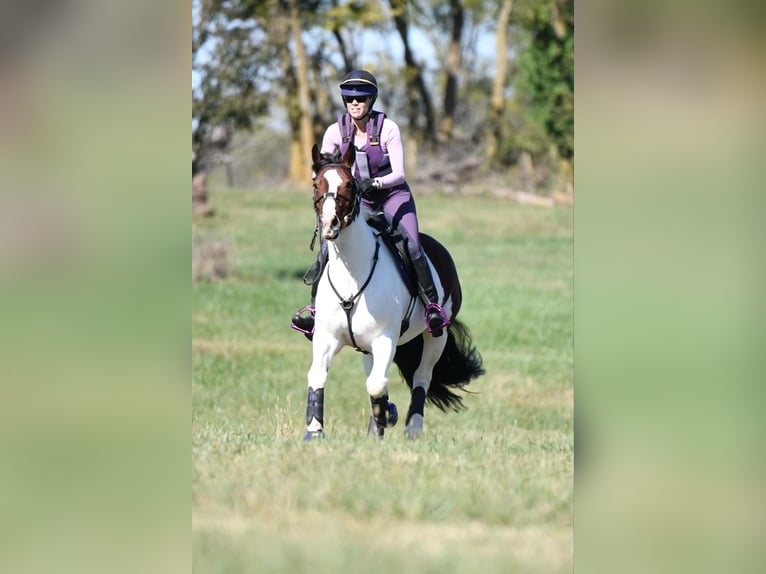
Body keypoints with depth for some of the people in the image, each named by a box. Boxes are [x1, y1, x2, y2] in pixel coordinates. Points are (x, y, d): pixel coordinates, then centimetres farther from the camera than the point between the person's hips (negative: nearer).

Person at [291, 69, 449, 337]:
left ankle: (432, 305, -12)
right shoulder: (336, 132, -8)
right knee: (328, 246, -14)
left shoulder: (388, 128, -17)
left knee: (412, 247, -24)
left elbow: (399, 174, -19)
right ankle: (315, 304, 2)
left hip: (393, 196, -3)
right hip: (358, 202, 3)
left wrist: (374, 182, -36)